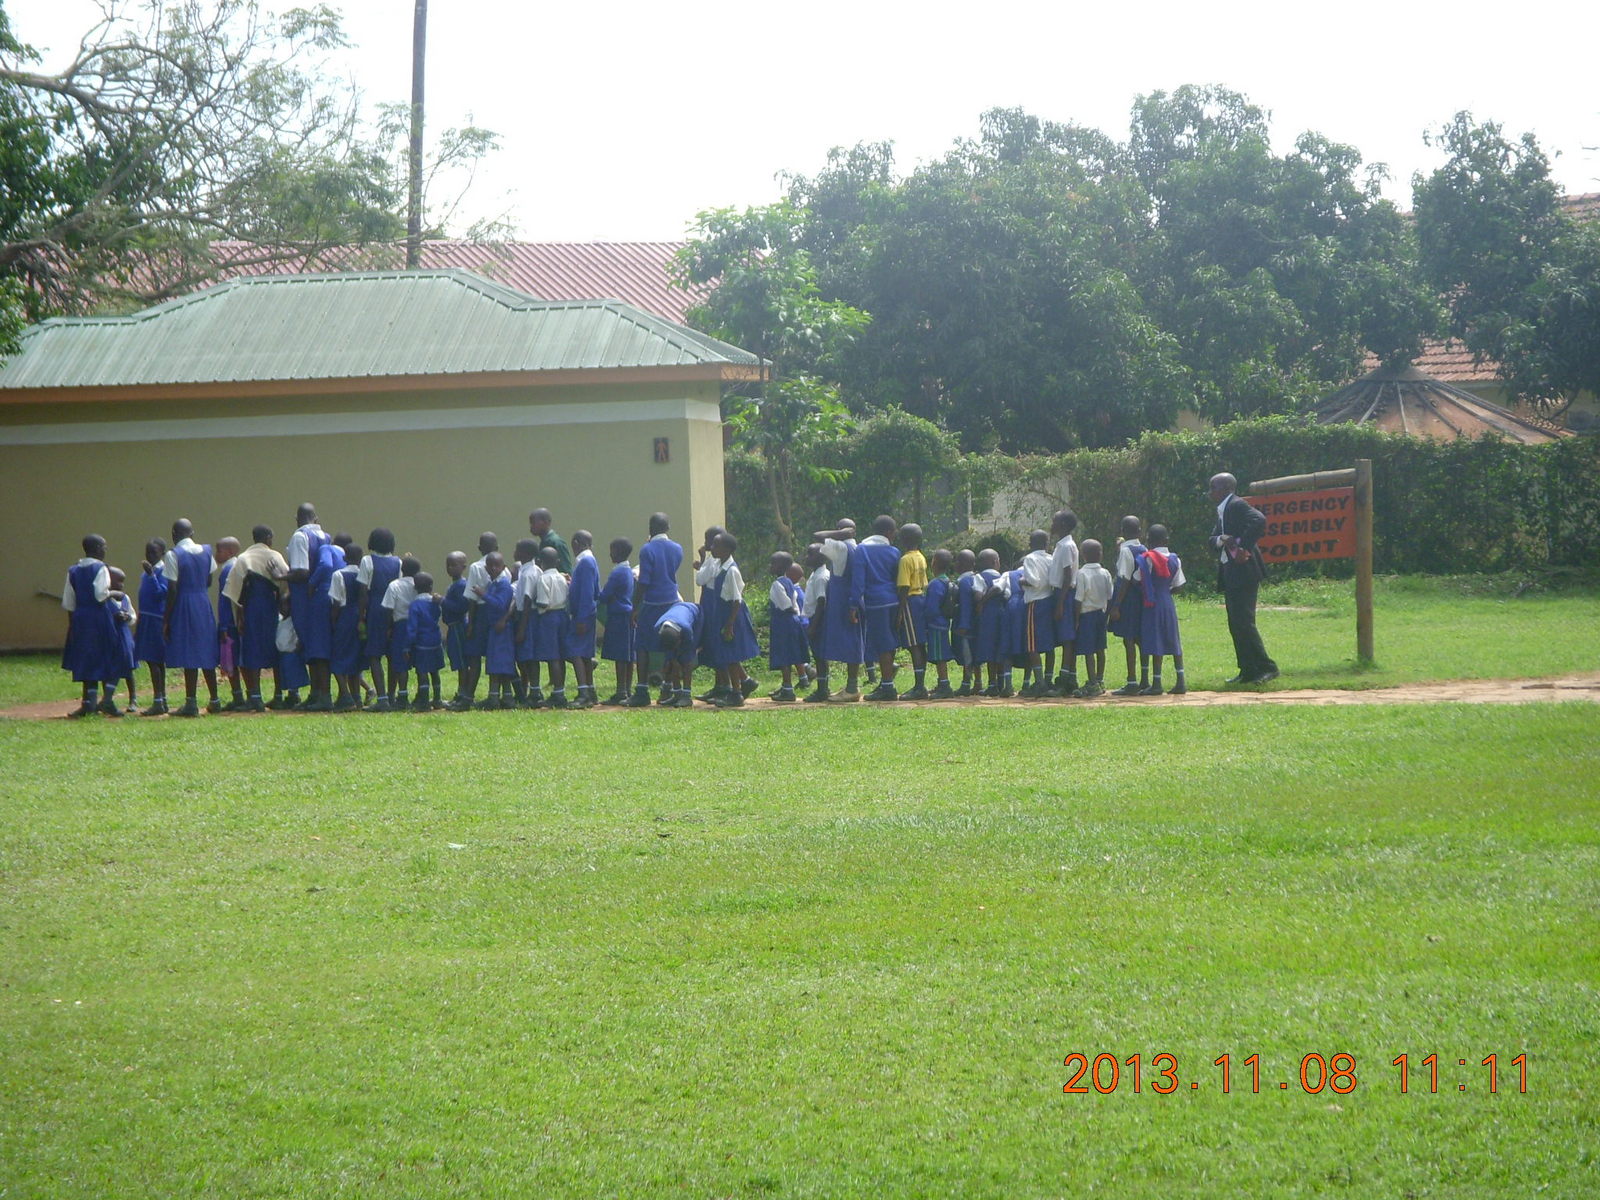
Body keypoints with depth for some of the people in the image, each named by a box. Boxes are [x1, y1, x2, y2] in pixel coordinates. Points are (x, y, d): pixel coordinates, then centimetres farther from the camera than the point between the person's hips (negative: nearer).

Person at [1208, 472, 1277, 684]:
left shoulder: (1237, 505, -11)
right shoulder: (1222, 510, 20)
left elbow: (1259, 520, -28)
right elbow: (1211, 540, 15)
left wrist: (1242, 546, -25)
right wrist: (1222, 539, -8)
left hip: (1243, 571, -10)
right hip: (1230, 575, 10)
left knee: (1243, 623, -12)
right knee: (1235, 626, 10)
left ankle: (1267, 668, -9)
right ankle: (1248, 672, 13)